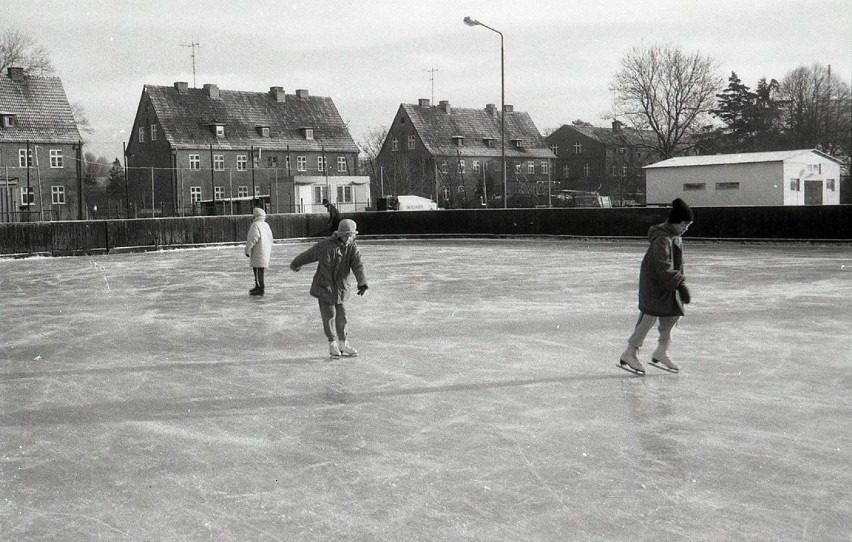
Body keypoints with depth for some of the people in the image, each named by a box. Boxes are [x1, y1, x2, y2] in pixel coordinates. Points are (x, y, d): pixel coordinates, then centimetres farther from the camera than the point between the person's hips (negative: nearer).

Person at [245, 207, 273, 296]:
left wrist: (247, 249, -12)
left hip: (258, 251, -9)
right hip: (266, 250, 9)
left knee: (258, 269, -7)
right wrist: (270, 250, 26)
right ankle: (258, 286, 24)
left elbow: (253, 238, -18)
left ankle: (260, 289, -9)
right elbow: (270, 238, 19)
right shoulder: (266, 225, 15)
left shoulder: (255, 225, -12)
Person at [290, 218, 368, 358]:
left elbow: (358, 265, -21)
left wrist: (362, 282, -37)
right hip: (324, 285, -3)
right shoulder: (325, 246, -19)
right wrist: (294, 265, 12)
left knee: (341, 315, 7)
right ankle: (332, 344, 17)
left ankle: (343, 343, 20)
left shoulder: (352, 247, -9)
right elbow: (307, 256, -4)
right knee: (329, 315, 1)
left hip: (340, 287, 4)